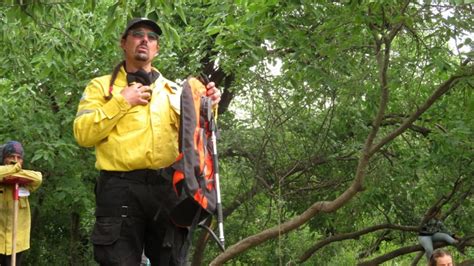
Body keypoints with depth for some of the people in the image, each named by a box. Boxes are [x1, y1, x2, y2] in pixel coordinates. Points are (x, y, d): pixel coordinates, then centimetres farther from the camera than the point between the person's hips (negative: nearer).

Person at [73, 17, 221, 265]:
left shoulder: (173, 90, 22)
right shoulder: (102, 86, 13)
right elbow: (83, 134, -1)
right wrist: (122, 101, -5)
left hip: (168, 186, 3)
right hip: (121, 188, -3)